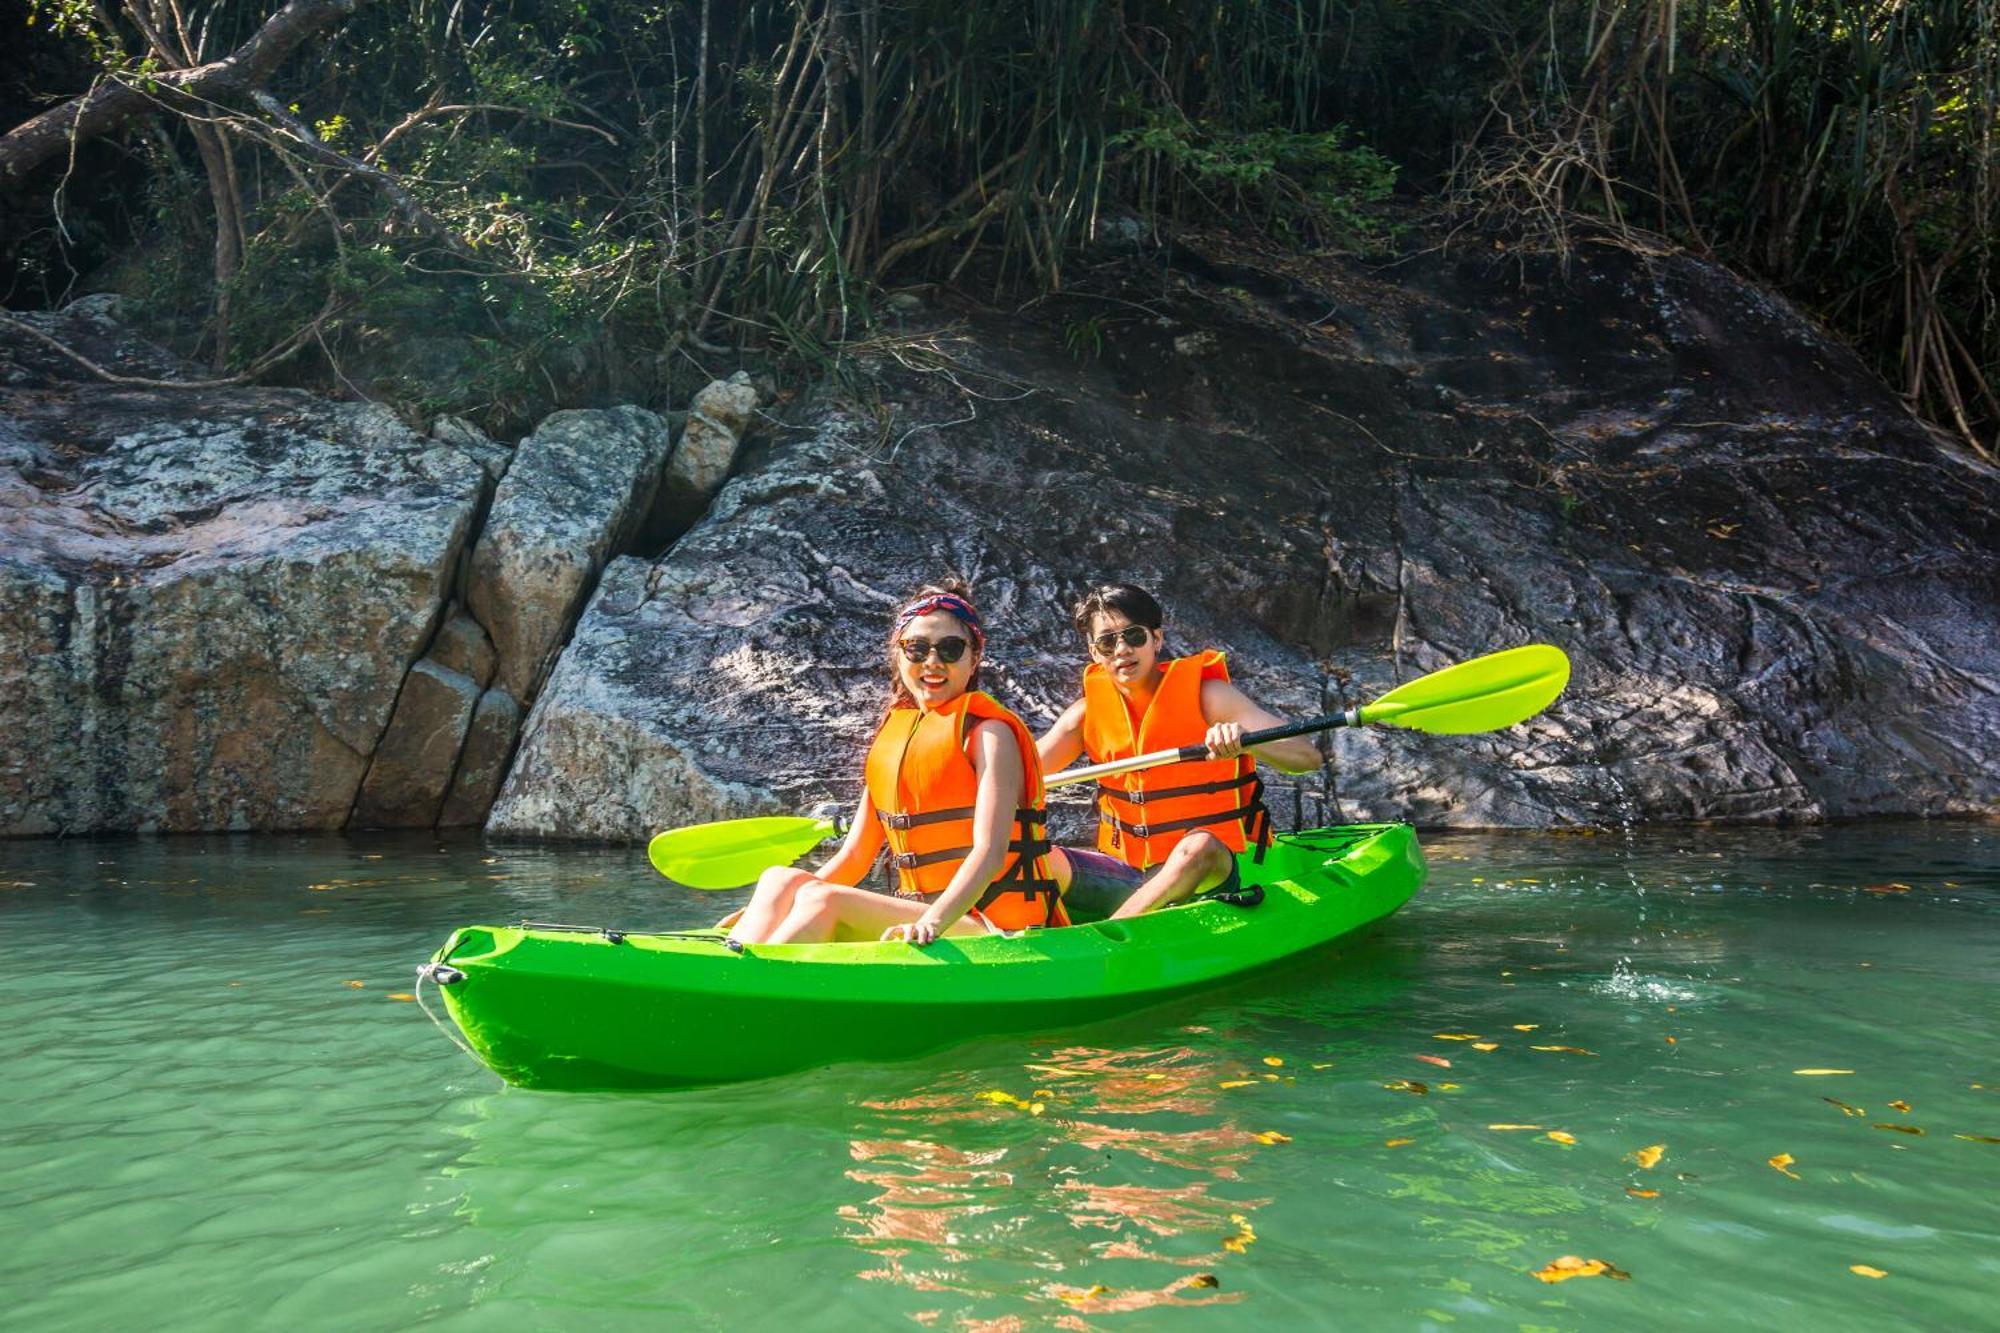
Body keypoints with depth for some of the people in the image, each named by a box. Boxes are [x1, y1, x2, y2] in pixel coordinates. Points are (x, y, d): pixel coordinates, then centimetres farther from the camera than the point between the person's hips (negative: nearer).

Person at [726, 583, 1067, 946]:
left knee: (825, 900, -26)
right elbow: (854, 856, 15)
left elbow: (991, 852, -17)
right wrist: (771, 910, 1)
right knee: (781, 879, -13)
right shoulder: (891, 737, 16)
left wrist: (933, 922, -34)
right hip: (920, 914, 6)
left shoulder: (987, 733, -4)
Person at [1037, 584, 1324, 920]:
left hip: (1205, 873, -3)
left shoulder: (1204, 694, -6)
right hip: (1122, 872, 4)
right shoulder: (1090, 711, 5)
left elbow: (1308, 756, -14)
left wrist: (1245, 738, -34)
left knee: (1201, 845, -37)